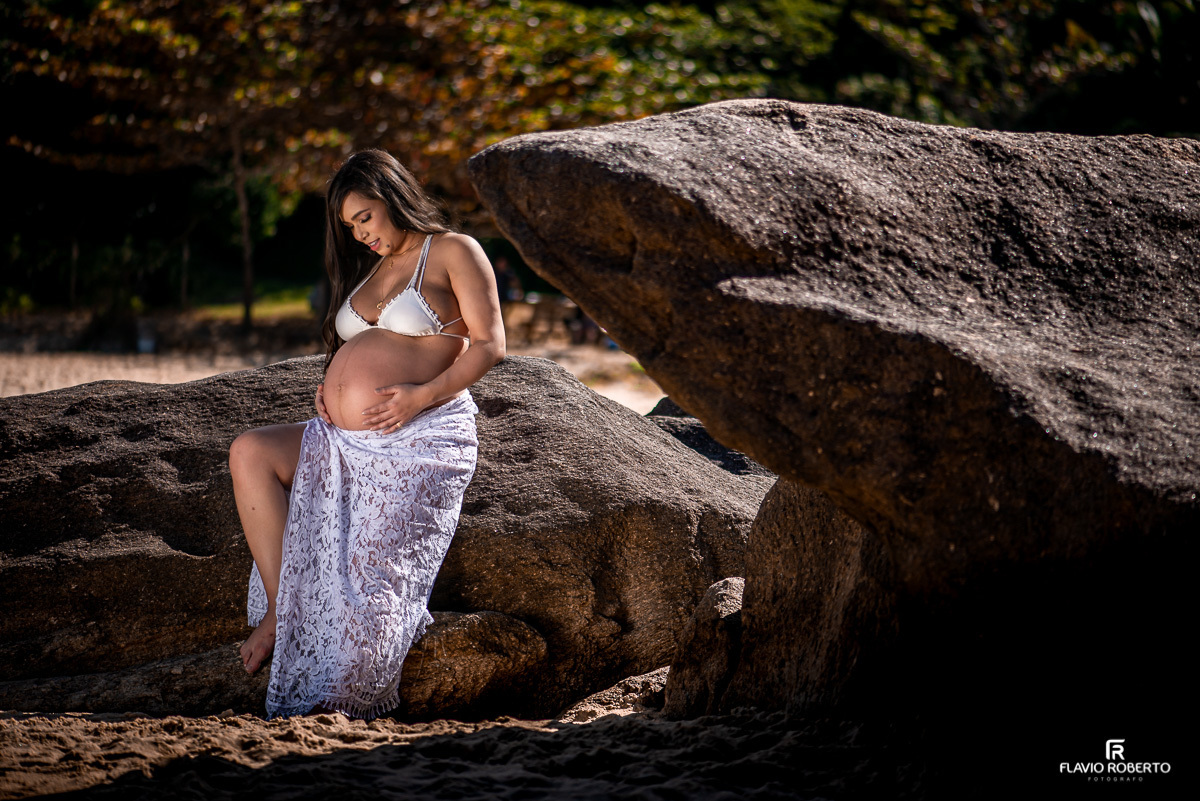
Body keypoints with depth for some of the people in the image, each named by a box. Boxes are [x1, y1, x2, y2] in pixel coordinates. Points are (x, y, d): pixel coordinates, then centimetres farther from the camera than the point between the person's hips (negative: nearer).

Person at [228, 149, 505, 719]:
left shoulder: (453, 252, 1)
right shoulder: (369, 271, 24)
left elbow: (489, 345, -7)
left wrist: (422, 395, -18)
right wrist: (329, 388, 9)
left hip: (417, 440, -8)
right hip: (345, 442, 8)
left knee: (373, 578, -17)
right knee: (250, 453, -8)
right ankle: (280, 609, -13)